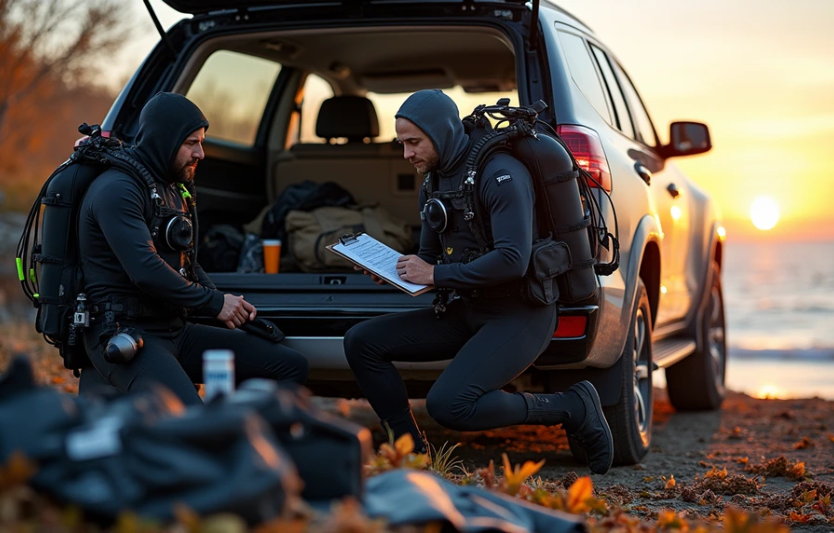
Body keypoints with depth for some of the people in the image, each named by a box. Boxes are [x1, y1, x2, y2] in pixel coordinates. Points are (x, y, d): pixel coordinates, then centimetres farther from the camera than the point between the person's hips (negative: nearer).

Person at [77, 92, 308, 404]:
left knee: (291, 366, 3)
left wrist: (228, 304, 6)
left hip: (176, 330, 9)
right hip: (124, 333, -9)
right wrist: (214, 303, -14)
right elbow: (146, 271, -23)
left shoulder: (174, 189, 17)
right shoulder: (118, 190, -13)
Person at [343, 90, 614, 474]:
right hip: (469, 312, 9)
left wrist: (436, 275, -21)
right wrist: (394, 272, -3)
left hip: (520, 315, -9)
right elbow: (430, 257, 19)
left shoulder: (500, 173, -18)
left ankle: (571, 408, -8)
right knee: (362, 342, -1)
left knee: (448, 405, -27)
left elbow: (512, 261, -29)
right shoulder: (433, 183, 10)